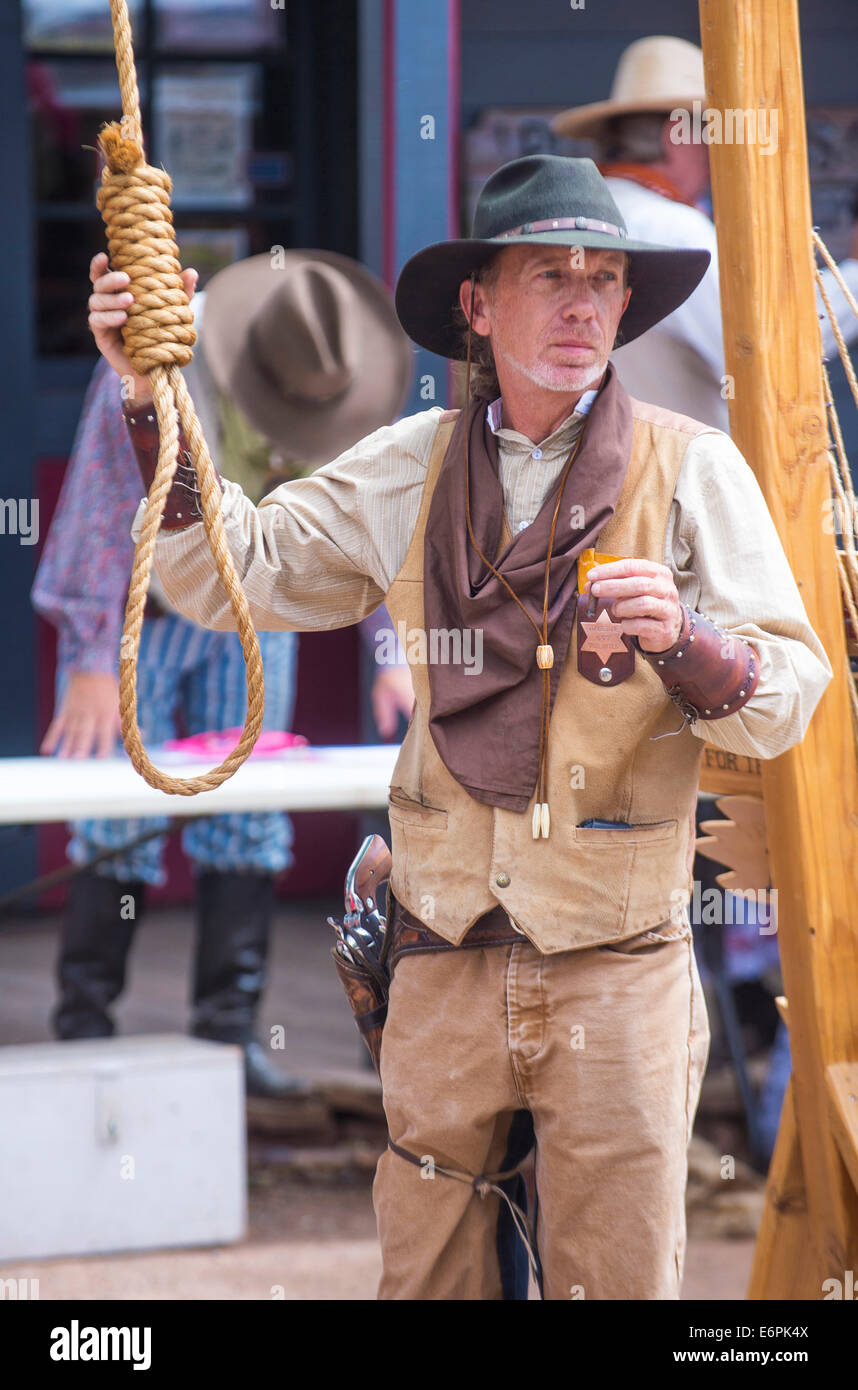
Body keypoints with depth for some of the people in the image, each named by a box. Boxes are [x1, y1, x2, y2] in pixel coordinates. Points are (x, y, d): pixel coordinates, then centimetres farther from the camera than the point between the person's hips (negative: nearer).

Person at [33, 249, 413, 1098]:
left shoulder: (346, 377, -12)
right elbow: (102, 512, -24)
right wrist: (92, 663, -25)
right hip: (137, 609, -4)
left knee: (250, 814, -1)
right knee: (124, 821, -8)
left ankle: (228, 1028, 3)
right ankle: (83, 1030, 1)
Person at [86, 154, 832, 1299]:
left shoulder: (691, 468, -1)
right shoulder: (411, 467, 8)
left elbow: (788, 699, -4)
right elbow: (236, 572, 9)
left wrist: (681, 642, -24)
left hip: (618, 959, -2)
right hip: (446, 949, 3)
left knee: (619, 1279, -1)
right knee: (422, 1272, 7)